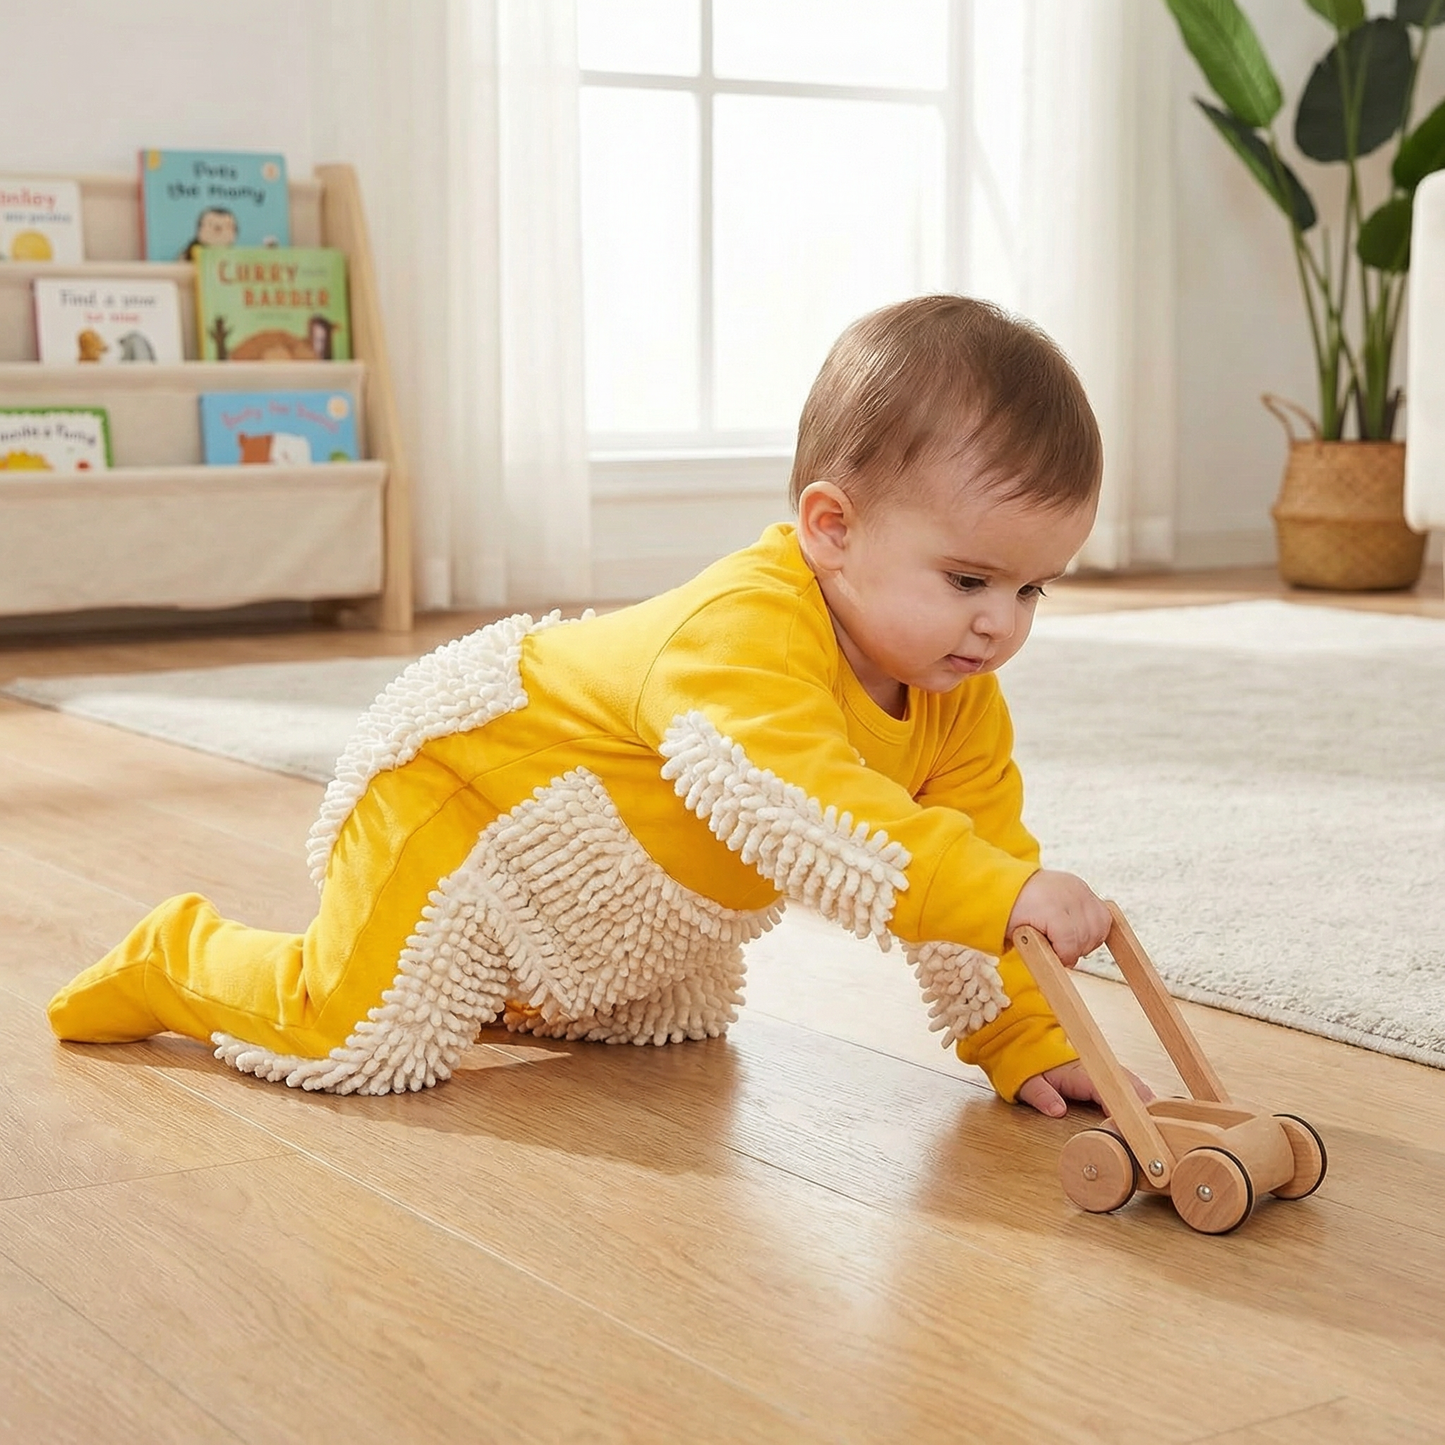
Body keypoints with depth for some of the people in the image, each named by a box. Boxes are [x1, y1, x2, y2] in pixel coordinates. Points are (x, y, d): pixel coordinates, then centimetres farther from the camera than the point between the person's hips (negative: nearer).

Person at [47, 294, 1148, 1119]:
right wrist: (1008, 894, -60)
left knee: (683, 1024, 20)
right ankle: (181, 960, 15)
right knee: (357, 1041, -13)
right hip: (460, 779, -9)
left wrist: (1030, 1043, -12)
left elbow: (976, 846, -4)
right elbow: (808, 814, -55)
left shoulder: (960, 702, -11)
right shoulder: (744, 631, -40)